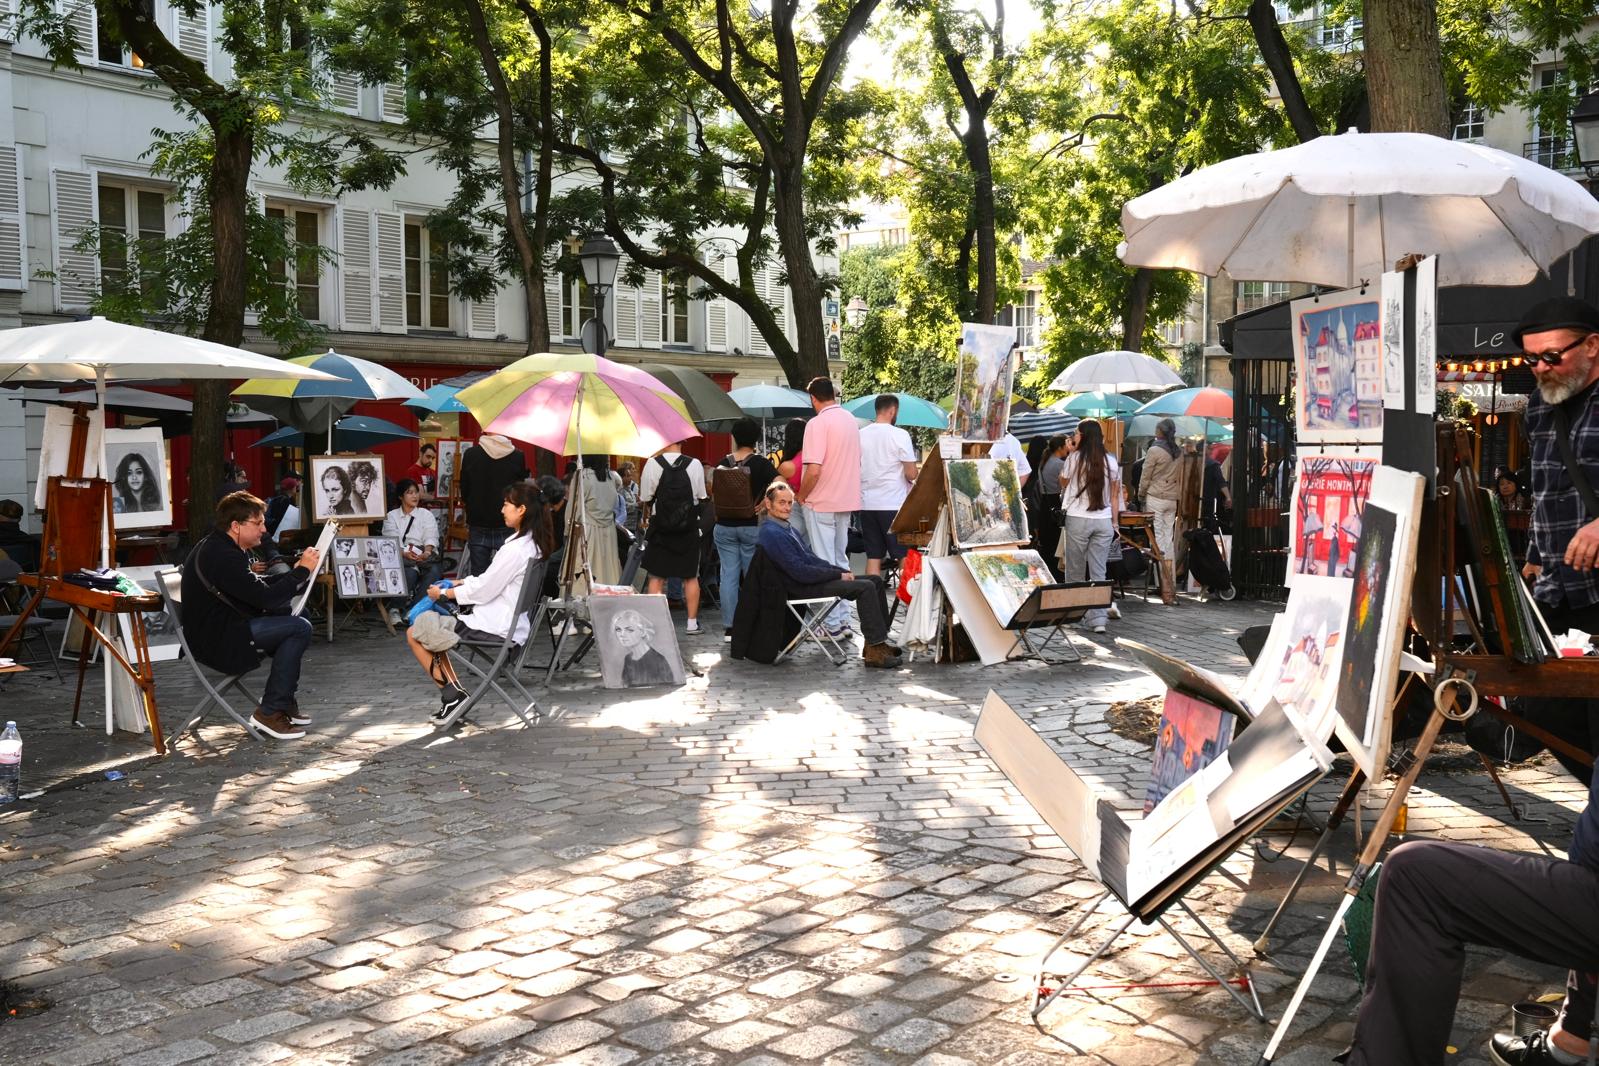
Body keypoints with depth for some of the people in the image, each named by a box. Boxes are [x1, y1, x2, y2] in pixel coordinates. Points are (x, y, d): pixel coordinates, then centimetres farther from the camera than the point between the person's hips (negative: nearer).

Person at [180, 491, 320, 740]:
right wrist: (302, 570, -15)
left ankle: (284, 700, 15)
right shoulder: (222, 556, -22)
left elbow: (258, 586, 21)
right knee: (300, 629, -17)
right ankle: (270, 713, -11)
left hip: (222, 628, 11)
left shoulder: (219, 546, 13)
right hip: (214, 642, -11)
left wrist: (295, 571, 8)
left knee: (295, 613, 16)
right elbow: (265, 598, -26)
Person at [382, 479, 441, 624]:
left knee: (434, 571, -34)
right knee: (409, 573, -37)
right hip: (401, 558, -1)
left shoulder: (426, 515, 18)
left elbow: (431, 538, 1)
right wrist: (405, 553, -23)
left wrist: (427, 553, -21)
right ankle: (395, 608, -28)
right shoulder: (391, 517, 15)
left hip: (424, 556, 1)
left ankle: (411, 609, -36)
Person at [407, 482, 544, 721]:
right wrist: (455, 583, 9)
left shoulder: (515, 549, -23)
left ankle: (452, 694, 5)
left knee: (414, 635, 0)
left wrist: (444, 593, -4)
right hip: (511, 623, 10)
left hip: (495, 627, -10)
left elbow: (483, 590, -17)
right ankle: (454, 691, 15)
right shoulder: (530, 544, 7)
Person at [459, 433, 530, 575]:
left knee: (478, 573, 6)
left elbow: (464, 490, 4)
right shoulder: (518, 457, -7)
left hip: (478, 525, 1)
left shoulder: (470, 454, -5)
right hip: (507, 526, -1)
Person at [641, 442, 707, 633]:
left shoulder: (652, 464, -10)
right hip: (689, 528, 1)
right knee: (691, 577, 13)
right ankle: (692, 622, 16)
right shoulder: (695, 464, -6)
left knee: (656, 577, 7)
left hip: (659, 529, -1)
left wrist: (646, 519, 14)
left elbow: (645, 499, -4)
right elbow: (701, 497, 3)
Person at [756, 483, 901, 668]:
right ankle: (874, 652, -20)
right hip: (804, 587, -10)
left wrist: (842, 571, 6)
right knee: (865, 587, -22)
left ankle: (877, 643, 5)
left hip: (814, 578, 10)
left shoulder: (786, 527, 17)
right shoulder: (772, 533, -17)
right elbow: (800, 572, -21)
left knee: (876, 580, 5)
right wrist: (838, 575, -14)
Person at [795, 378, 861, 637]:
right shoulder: (851, 420, 8)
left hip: (821, 504, -8)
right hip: (847, 501, 8)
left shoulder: (818, 423, -17)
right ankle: (844, 620, 20)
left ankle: (832, 624, 1)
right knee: (841, 561, 16)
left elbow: (813, 470, -24)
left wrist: (800, 497, -8)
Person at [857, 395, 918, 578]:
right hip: (894, 505, -5)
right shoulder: (899, 435, -10)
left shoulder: (860, 435, 5)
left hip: (867, 504, 5)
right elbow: (911, 474, -12)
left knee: (873, 556, 8)